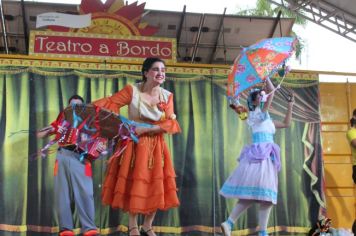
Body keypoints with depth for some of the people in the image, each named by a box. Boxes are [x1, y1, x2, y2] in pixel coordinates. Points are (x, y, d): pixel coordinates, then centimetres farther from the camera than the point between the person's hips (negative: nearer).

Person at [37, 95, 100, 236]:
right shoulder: (62, 120, 20)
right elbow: (39, 135, 17)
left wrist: (99, 148, -11)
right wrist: (52, 129, -3)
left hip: (81, 158, -1)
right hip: (63, 157, 1)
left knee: (85, 193, -11)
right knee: (62, 193, -1)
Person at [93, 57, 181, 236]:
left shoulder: (167, 95, 0)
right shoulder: (132, 90, -9)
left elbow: (171, 123, -8)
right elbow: (109, 104, -16)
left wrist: (146, 129, -21)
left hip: (155, 146, 3)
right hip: (134, 144, -3)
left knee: (155, 186, 6)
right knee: (133, 184, 5)